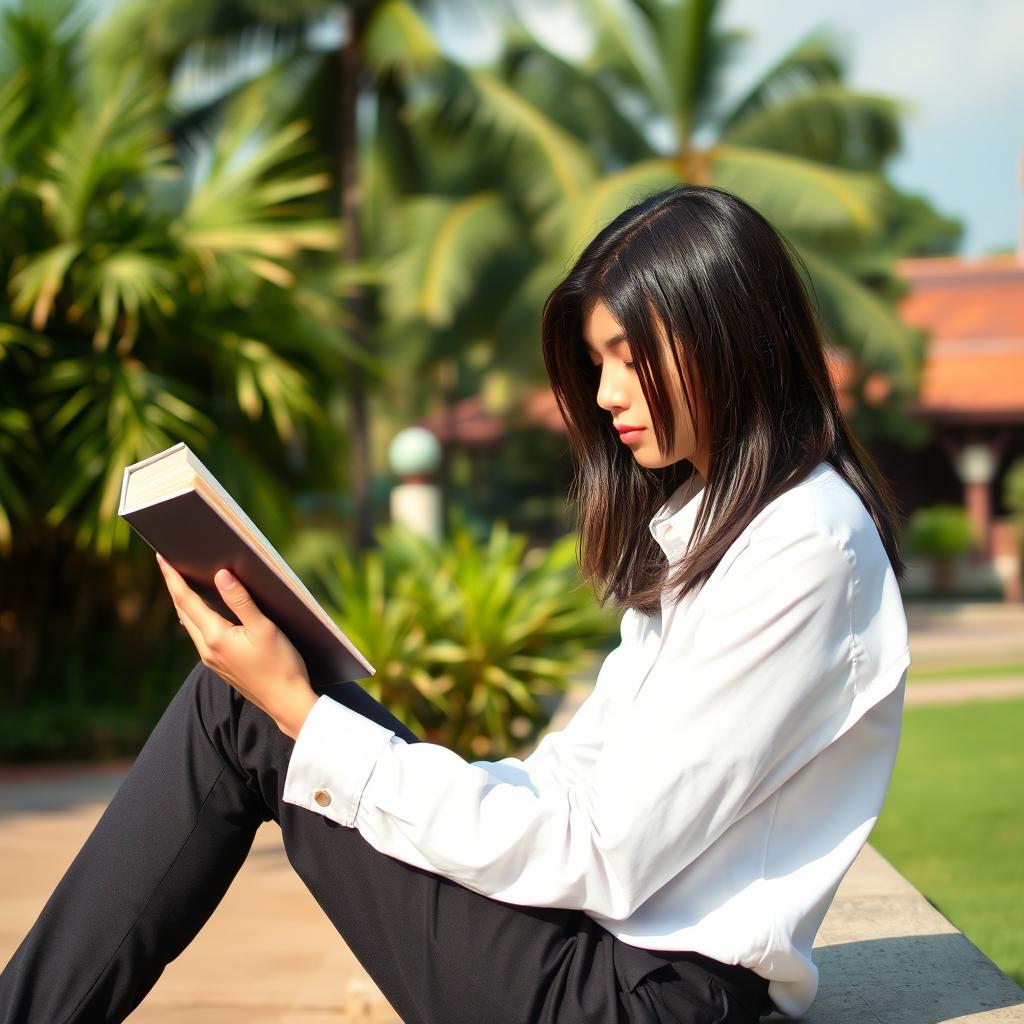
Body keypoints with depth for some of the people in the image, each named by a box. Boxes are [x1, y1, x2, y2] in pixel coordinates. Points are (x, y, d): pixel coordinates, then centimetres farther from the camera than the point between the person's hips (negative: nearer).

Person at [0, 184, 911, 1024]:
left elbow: (607, 856, -20)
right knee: (234, 693, 0)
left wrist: (306, 719, -18)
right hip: (611, 938, 9)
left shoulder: (802, 549, -16)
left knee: (241, 715, -11)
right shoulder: (705, 515, 13)